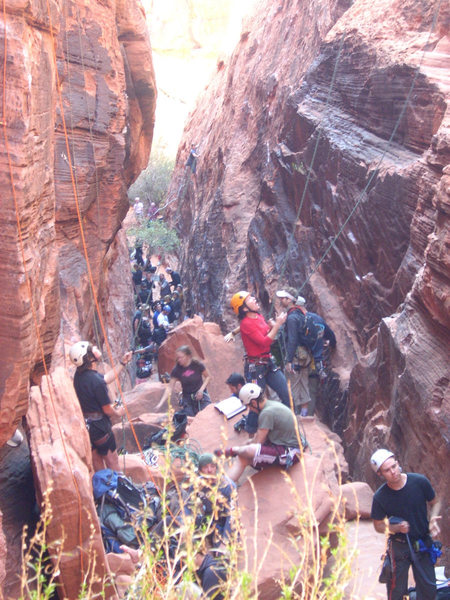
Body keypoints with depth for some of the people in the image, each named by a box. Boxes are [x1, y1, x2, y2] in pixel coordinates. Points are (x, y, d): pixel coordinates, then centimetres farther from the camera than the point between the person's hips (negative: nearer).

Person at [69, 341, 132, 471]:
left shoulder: (79, 374, -3)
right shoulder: (96, 381, -28)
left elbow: (106, 378, 13)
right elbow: (107, 410, -17)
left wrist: (122, 363, 14)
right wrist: (118, 413, 4)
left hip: (85, 424, 8)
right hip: (98, 425, -8)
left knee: (96, 458, 21)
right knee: (112, 459, 9)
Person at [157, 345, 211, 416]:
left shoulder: (197, 365, -13)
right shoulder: (176, 370, -10)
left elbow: (207, 377, 3)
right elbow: (170, 387, -8)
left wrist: (201, 389, -13)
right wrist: (160, 403, -17)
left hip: (201, 396, -1)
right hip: (187, 398, 1)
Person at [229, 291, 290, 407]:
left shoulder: (259, 316, 8)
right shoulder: (246, 323, -17)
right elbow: (264, 342, -23)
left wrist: (274, 323, 1)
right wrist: (277, 324, -19)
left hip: (269, 363, 8)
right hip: (255, 368, -8)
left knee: (287, 396, 5)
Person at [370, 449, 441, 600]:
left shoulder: (420, 482, -14)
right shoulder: (380, 497, -17)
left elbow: (434, 503, 4)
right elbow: (378, 526, -3)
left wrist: (433, 518, -17)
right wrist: (397, 528, -22)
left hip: (423, 543, 1)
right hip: (399, 546, -1)